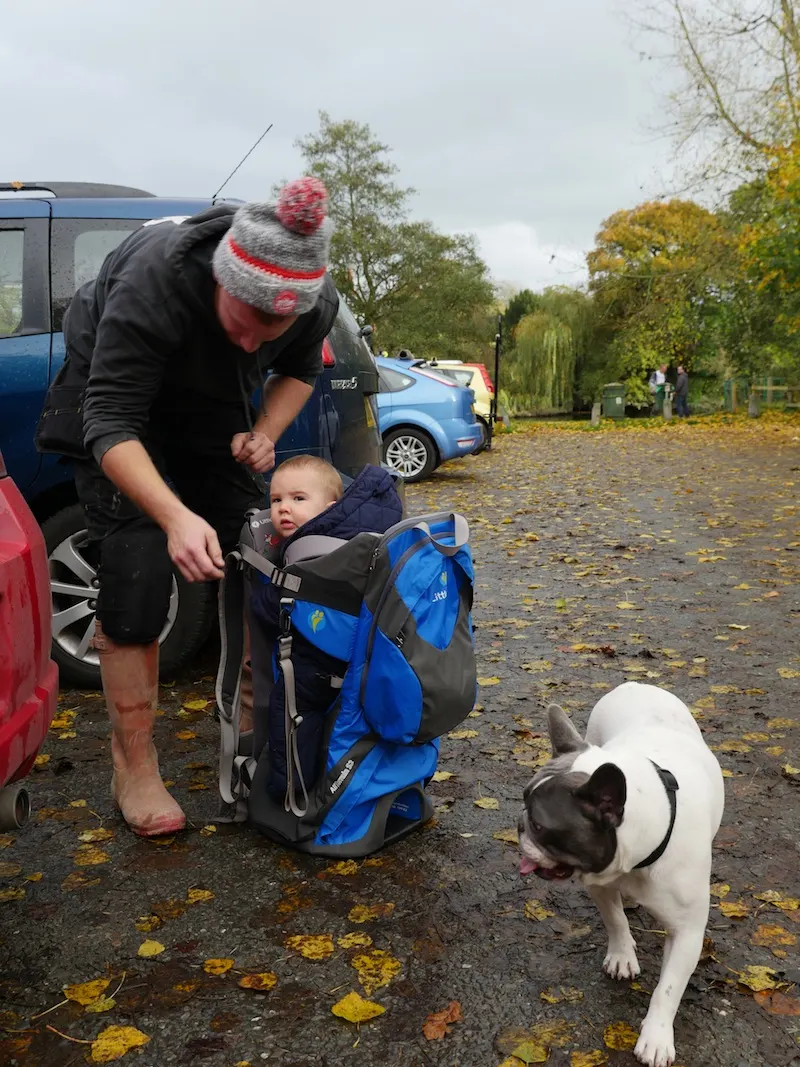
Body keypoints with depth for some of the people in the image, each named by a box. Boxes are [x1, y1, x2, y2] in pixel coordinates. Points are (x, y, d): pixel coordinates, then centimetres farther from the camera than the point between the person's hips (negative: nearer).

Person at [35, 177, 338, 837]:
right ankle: (134, 770, -3)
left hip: (211, 403, 5)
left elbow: (299, 371, 0)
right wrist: (176, 517, -52)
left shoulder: (317, 302, -23)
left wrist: (265, 433, -19)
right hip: (115, 391, -4)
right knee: (138, 569, -17)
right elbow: (111, 422, -38)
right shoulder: (154, 279, -39)